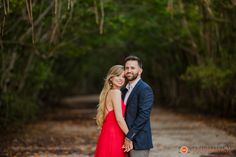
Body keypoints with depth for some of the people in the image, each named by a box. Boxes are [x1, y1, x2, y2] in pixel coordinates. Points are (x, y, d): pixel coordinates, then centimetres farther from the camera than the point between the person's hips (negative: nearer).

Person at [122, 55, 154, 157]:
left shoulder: (145, 89, -11)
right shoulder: (124, 90, 16)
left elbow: (143, 115, -18)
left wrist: (129, 137, -16)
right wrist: (126, 138, 5)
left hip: (138, 141, -8)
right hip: (127, 141, 8)